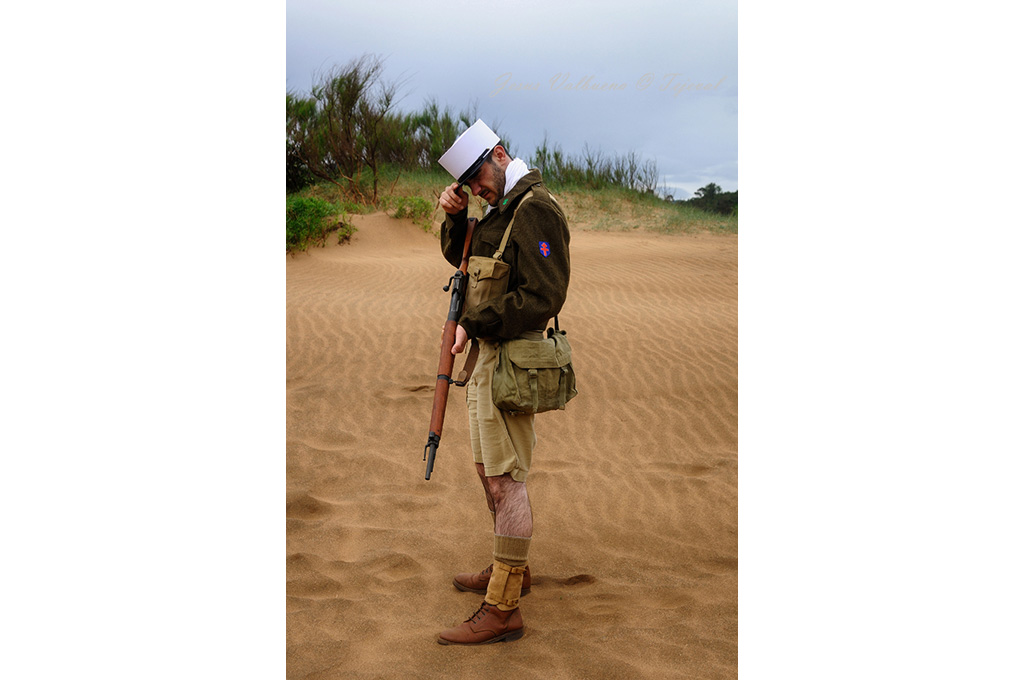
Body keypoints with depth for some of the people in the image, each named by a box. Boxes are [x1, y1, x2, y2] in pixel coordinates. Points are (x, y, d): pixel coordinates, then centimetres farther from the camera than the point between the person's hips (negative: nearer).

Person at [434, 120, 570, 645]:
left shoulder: (536, 209, -17)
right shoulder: (502, 208, 14)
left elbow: (543, 298, -23)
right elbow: (459, 256, 23)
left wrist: (474, 323, -18)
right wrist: (454, 216, 4)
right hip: (486, 354, 10)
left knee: (504, 481, -7)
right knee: (490, 469, 20)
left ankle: (503, 610, -1)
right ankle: (510, 569, 36)